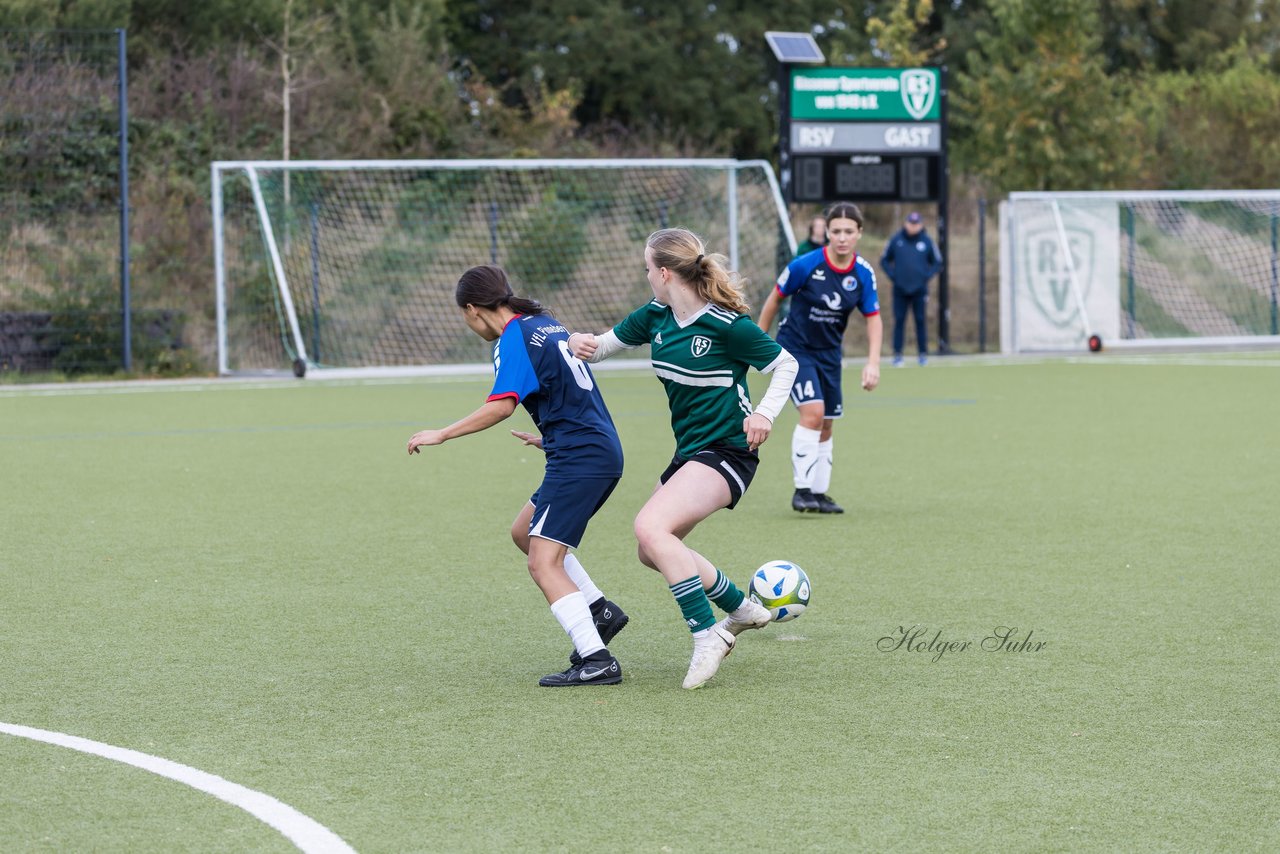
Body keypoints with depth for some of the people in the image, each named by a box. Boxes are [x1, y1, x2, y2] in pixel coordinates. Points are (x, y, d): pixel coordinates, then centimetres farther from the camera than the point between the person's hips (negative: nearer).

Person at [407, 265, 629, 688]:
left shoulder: (515, 338, -11)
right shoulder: (545, 323, 16)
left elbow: (501, 405, -23)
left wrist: (441, 434, -18)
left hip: (579, 458, -10)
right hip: (601, 451, 10)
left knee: (543, 565, -10)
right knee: (524, 531, 22)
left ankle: (596, 660, -18)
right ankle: (599, 611, 19)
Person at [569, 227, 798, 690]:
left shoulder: (726, 324, -17)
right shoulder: (656, 316, 3)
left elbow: (786, 364, -8)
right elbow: (606, 343, 10)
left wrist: (765, 412, -25)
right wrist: (582, 343, -14)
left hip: (726, 452, -9)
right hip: (689, 451, 9)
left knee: (651, 527, -27)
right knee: (654, 552, 14)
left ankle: (707, 635, -22)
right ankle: (742, 609, 32)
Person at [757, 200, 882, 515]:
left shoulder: (864, 274, -9)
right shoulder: (805, 265, -20)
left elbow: (873, 318, -1)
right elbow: (774, 299, -6)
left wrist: (873, 362, -12)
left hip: (829, 353, 5)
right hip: (795, 348, -5)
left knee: (825, 426, 9)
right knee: (813, 412, -21)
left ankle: (818, 493, 22)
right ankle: (802, 490, -16)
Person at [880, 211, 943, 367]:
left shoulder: (927, 242, 3)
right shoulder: (896, 240, 3)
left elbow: (937, 263, 12)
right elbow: (884, 260, 11)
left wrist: (927, 276, -1)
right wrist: (892, 275, -1)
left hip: (919, 289, 0)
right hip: (900, 289, 0)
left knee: (920, 321, 1)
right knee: (899, 321, -2)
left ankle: (923, 354, 8)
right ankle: (897, 355, -1)